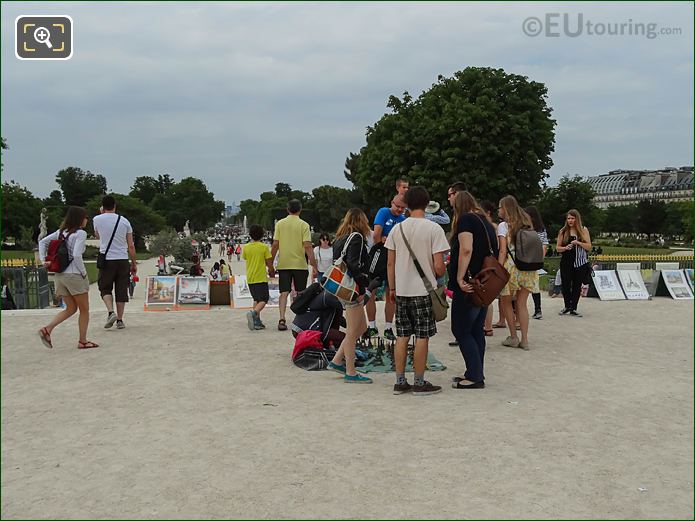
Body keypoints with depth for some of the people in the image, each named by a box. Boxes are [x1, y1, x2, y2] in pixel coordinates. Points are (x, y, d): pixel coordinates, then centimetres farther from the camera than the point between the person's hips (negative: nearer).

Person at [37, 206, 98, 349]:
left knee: (71, 308, 17)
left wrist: (43, 260, 9)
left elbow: (42, 242, 14)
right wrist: (83, 272, -10)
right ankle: (82, 341, 11)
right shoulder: (80, 233, -11)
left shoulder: (61, 232, 11)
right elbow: (77, 255, -21)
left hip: (59, 275, 7)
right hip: (74, 275, -7)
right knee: (84, 310, 7)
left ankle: (47, 329, 0)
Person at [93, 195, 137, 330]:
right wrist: (134, 263, 13)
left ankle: (111, 312, -10)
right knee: (121, 290, 7)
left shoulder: (97, 219, 0)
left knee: (105, 288, 11)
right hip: (123, 259, 1)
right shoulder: (124, 221, 3)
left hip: (106, 259, -1)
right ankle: (120, 320, 9)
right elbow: (131, 246, 4)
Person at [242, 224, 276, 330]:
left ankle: (257, 322, 11)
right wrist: (272, 272, 15)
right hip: (261, 278, -5)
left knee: (256, 299, 17)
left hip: (250, 278, 5)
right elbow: (269, 263, -6)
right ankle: (253, 313, -30)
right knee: (263, 300, -3)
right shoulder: (264, 247, -7)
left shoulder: (246, 247, 3)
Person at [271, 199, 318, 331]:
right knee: (300, 293, 12)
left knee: (284, 293, 1)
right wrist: (314, 266, -9)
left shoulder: (280, 223, 2)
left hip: (283, 264, 2)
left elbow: (275, 245, 1)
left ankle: (282, 319, -13)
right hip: (300, 264, -1)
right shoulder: (303, 225, -5)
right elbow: (307, 246, -11)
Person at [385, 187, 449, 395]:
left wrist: (392, 288, 15)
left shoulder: (397, 228, 3)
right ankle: (420, 383, 11)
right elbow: (438, 266, -12)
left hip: (402, 290, 4)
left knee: (402, 337, 10)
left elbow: (390, 263, 5)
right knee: (422, 337, 4)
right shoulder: (434, 228, -10)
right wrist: (442, 274, 10)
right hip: (424, 290, -4)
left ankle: (400, 382, 16)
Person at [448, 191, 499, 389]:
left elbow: (466, 249, -22)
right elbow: (494, 251, 21)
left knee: (461, 330, -3)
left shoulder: (466, 219, -8)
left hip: (468, 286, -9)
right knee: (476, 330, 13)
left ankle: (474, 376, -3)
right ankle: (476, 374, 18)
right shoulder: (486, 221, 17)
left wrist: (460, 278, -22)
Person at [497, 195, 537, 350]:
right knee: (522, 304, 9)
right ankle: (524, 340, 7)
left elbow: (503, 251, -11)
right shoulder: (526, 224, 13)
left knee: (506, 302, 11)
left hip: (512, 267, -5)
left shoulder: (503, 225, -4)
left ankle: (513, 337, 13)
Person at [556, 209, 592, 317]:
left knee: (577, 286, 2)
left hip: (580, 262, 0)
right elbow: (558, 248, 7)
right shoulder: (563, 231, 5)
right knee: (565, 285, -1)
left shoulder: (583, 230, 3)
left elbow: (589, 246, 0)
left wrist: (578, 243, -16)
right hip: (566, 262, 0)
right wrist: (566, 248, -13)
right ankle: (567, 306, 18)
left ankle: (573, 308, 12)